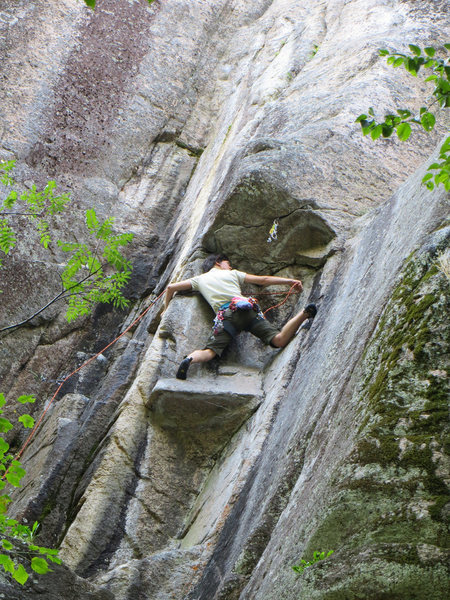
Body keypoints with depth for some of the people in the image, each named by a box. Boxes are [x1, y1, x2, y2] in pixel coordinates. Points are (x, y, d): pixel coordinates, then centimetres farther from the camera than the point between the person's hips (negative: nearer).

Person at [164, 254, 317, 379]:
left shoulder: (200, 279, 32)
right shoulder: (232, 273, 32)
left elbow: (171, 287, 31)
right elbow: (263, 280, 29)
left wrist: (166, 309, 45)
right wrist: (290, 281, 35)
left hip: (226, 314, -1)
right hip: (248, 308, 1)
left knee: (209, 352, -12)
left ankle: (190, 359, -44)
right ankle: (304, 314, -28)